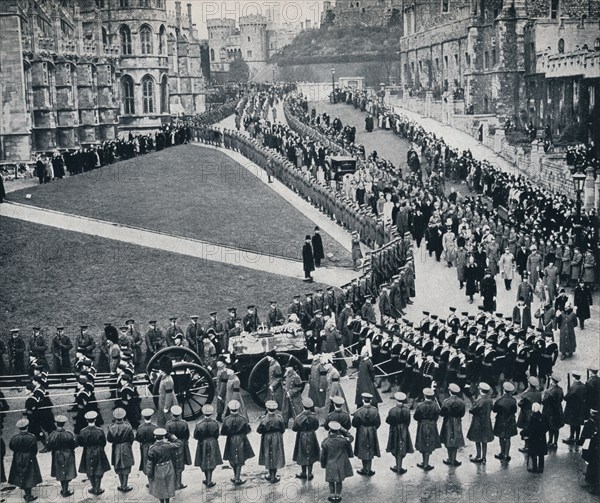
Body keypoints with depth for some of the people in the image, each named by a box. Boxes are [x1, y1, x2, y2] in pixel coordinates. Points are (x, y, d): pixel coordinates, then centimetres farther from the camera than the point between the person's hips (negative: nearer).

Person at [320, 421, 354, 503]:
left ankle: (332, 496, 23)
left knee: (331, 481, 18)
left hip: (330, 466, -1)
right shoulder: (343, 440, -19)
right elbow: (351, 438, 3)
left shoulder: (325, 442, -16)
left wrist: (323, 465, 11)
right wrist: (343, 431, 3)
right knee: (339, 481, 18)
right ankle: (338, 496, 27)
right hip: (341, 465, 1)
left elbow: (323, 456, -5)